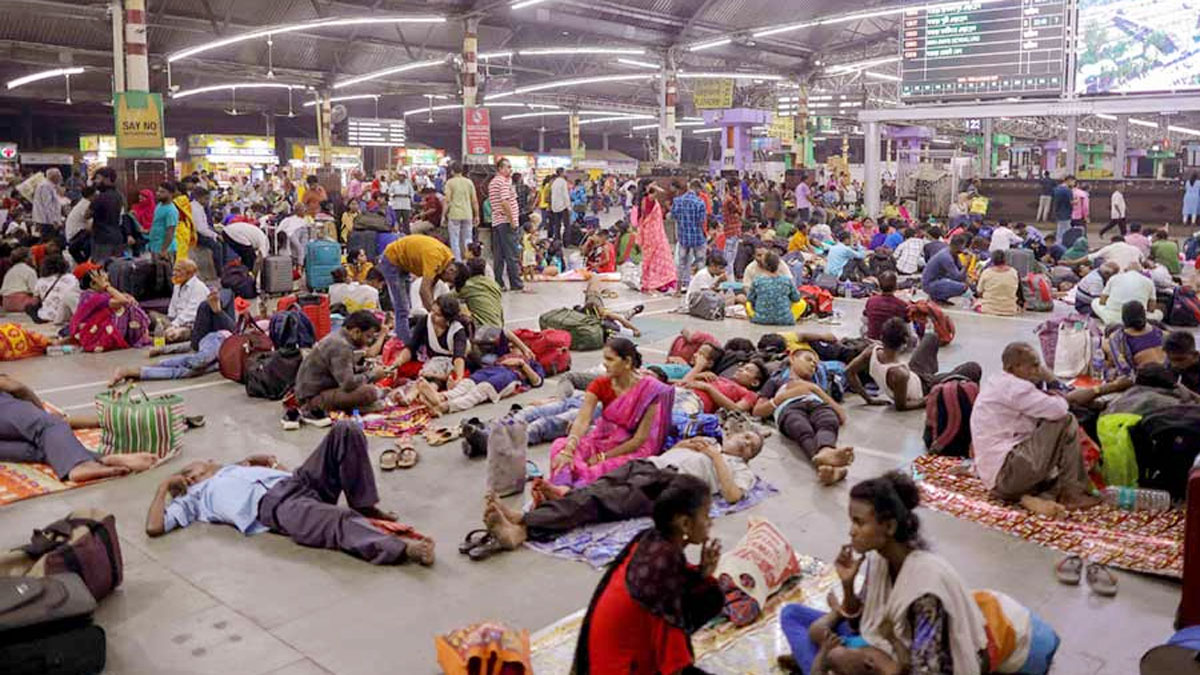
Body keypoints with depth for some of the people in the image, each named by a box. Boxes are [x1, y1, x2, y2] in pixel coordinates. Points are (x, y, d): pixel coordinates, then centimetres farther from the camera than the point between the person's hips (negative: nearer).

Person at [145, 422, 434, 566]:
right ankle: (401, 548, -57)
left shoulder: (234, 469, 40)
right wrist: (163, 487, 17)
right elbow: (154, 528, 8)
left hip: (296, 482, 7)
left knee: (345, 431, -15)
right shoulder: (192, 498, 23)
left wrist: (271, 462, 23)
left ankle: (365, 507, -11)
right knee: (339, 520, -38)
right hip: (272, 505, -7)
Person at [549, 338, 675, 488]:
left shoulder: (648, 389, -17)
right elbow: (583, 420, -19)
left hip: (632, 449, -4)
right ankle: (564, 488, -48)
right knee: (560, 445, -24)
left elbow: (640, 439, -15)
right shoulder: (600, 384, -5)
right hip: (602, 440, 4)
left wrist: (603, 457, -18)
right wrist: (568, 450, -37)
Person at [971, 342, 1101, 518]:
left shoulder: (996, 384, 18)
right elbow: (1059, 409, -21)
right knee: (1066, 421, -7)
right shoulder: (1014, 386, -14)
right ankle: (1072, 492, 0)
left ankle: (1032, 497, -1)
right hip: (1008, 472, -11)